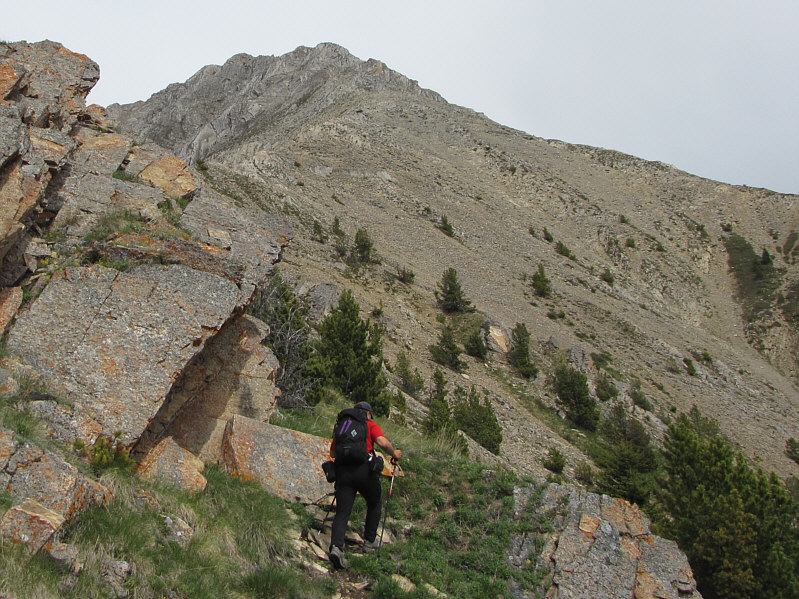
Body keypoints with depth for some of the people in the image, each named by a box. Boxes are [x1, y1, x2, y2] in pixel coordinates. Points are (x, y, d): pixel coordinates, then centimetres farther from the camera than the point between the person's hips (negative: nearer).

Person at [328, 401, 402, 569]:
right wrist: (394, 454, 8)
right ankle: (370, 540, 28)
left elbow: (332, 452, 22)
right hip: (364, 469, -3)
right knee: (374, 504, 23)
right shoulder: (370, 425, 9)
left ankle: (336, 546, -22)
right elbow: (382, 442, -10)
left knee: (342, 512, -1)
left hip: (343, 470, 3)